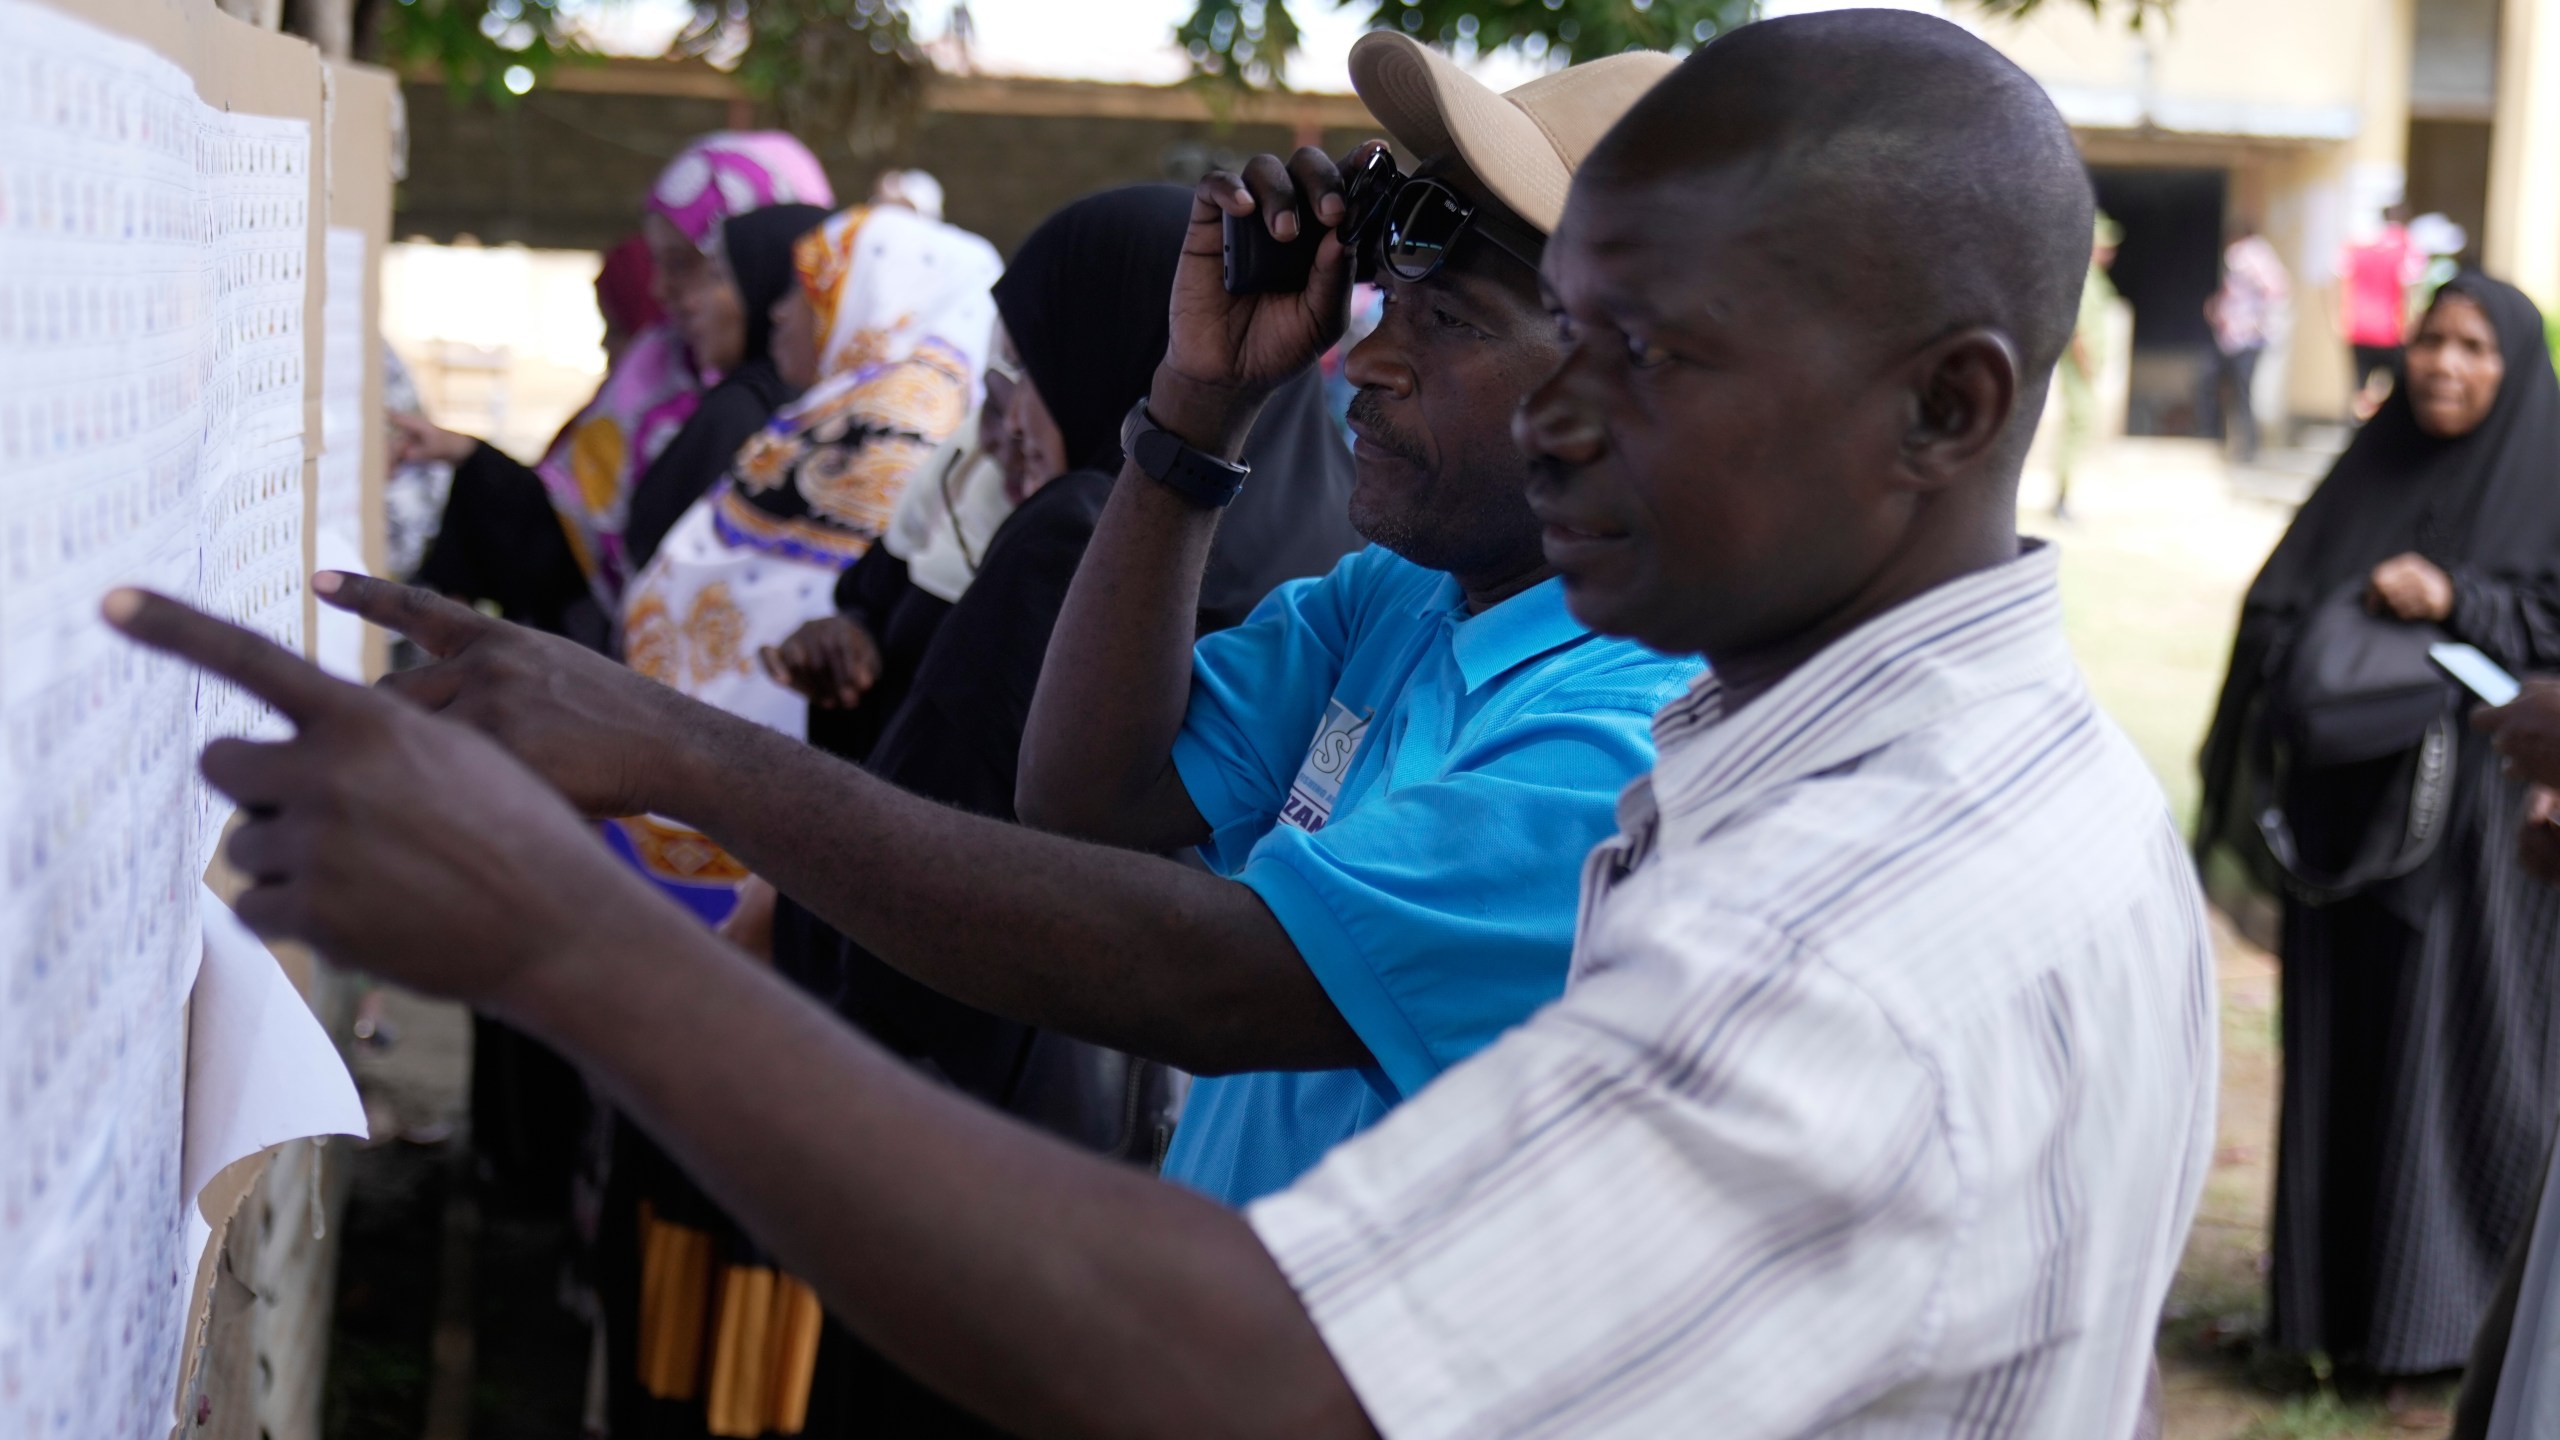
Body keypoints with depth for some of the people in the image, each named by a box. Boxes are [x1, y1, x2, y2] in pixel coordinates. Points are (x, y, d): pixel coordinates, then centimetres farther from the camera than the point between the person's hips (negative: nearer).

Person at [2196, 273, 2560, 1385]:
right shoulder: (2369, 474, 11)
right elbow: (2278, 607, 11)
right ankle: (2335, 1288, 17)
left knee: (2456, 1054, -1)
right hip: (2348, 813, 4)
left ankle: (2450, 1306, 9)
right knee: (2340, 1050, 7)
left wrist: (2458, 603, -22)